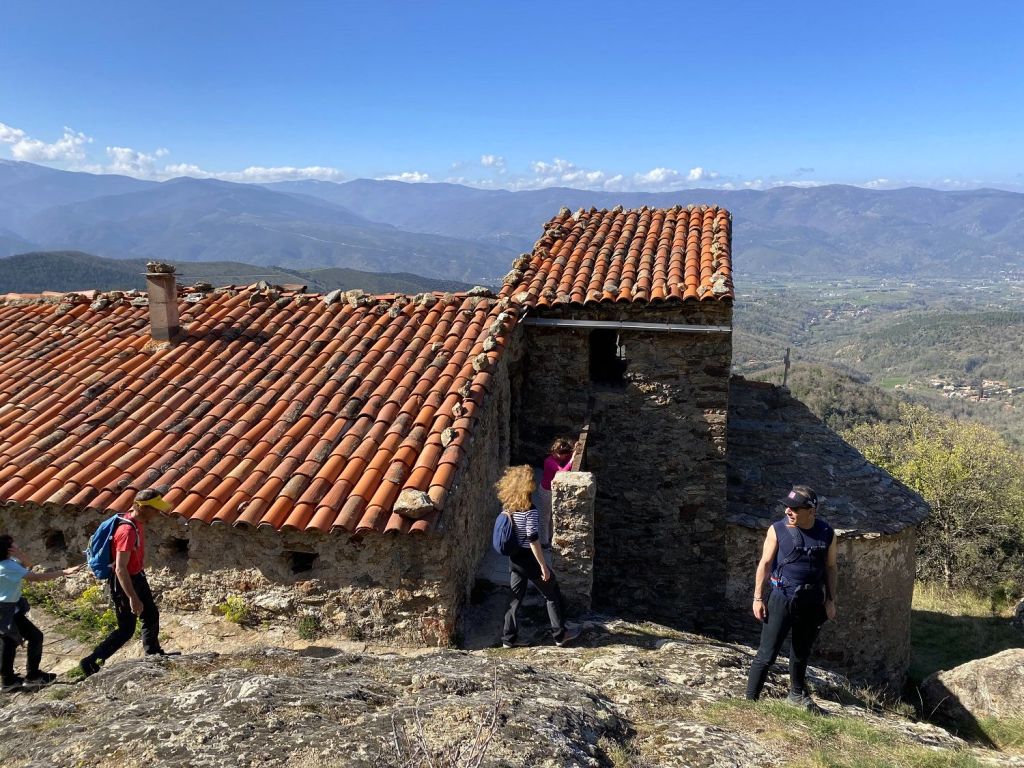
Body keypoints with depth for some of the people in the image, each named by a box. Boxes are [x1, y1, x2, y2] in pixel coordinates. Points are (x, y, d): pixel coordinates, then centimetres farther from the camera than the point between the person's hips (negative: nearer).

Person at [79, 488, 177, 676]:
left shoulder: (139, 522, -2)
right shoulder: (127, 531, -31)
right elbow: (120, 568, -33)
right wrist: (133, 598, -33)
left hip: (137, 577, 9)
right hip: (123, 583, -9)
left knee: (152, 615, 21)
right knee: (126, 629, 0)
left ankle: (153, 653, 38)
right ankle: (91, 662, 11)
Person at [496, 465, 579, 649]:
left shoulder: (507, 506, -3)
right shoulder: (530, 511, -25)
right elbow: (533, 541, -24)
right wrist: (543, 566, -16)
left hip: (514, 558, 7)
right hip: (530, 560, -7)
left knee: (515, 597, 18)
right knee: (552, 595, 12)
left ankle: (509, 638, 23)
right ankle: (560, 635, 22)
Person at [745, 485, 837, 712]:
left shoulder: (826, 533, -2)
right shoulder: (778, 530, -10)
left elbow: (830, 567, 7)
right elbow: (765, 564, -6)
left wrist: (830, 600, 7)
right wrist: (758, 598, -8)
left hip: (811, 601, 3)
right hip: (781, 598, -3)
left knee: (802, 652, 21)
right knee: (767, 654, -4)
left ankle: (798, 695, 41)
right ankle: (750, 699, 4)